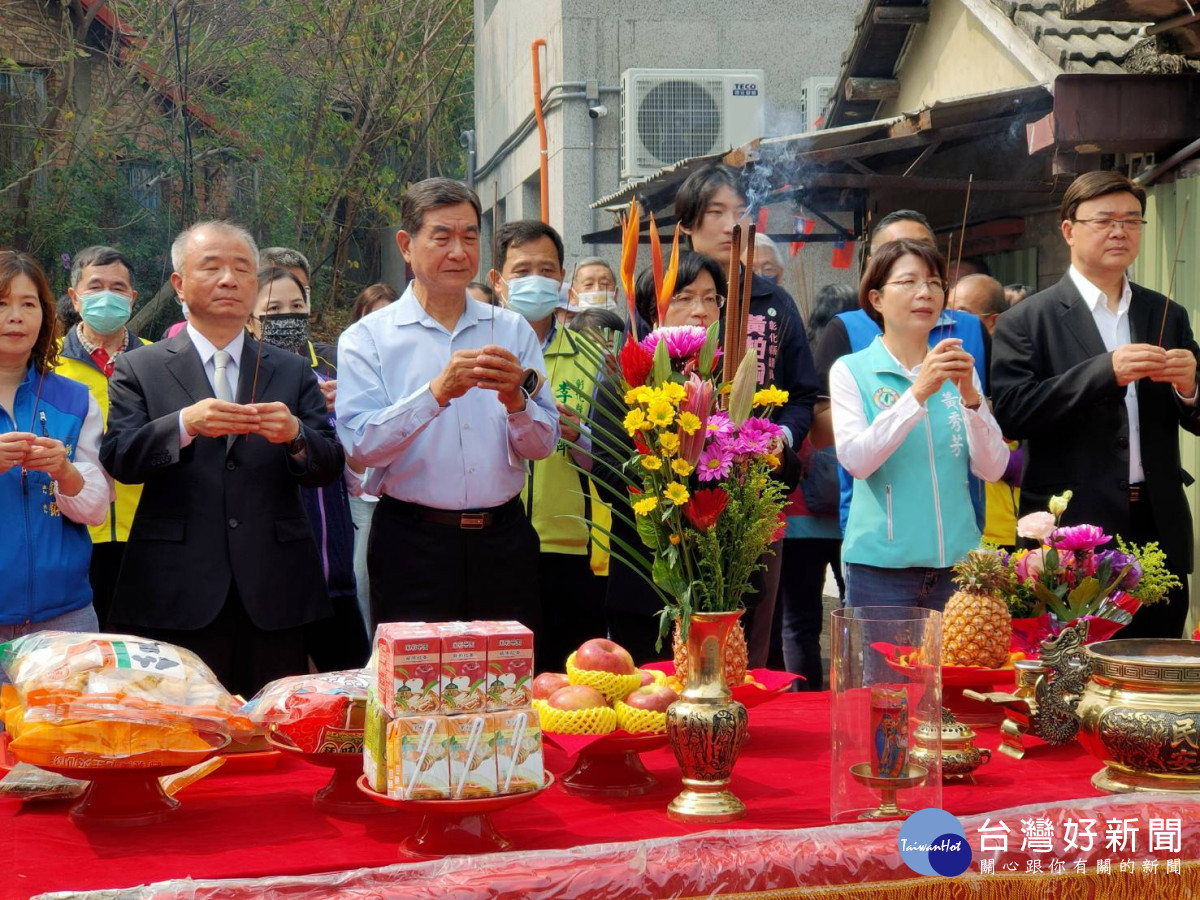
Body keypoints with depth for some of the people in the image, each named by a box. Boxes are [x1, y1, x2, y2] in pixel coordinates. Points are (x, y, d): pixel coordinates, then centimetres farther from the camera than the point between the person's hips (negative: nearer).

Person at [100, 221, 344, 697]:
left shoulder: (292, 371, 13)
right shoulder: (138, 368, 8)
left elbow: (328, 469, 6)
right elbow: (118, 459, -5)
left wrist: (295, 436, -15)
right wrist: (185, 424, -21)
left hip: (273, 592, 2)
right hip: (176, 593, -2)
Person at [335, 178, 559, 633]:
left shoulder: (513, 330, 9)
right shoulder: (368, 338, 0)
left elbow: (543, 445, 5)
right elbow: (363, 445, -13)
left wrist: (515, 400, -15)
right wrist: (437, 392, -24)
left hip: (503, 542, 3)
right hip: (414, 545, -3)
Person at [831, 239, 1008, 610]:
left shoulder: (957, 371, 11)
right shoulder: (851, 371, 1)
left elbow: (992, 468, 2)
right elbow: (855, 460, -15)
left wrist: (970, 395, -12)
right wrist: (918, 393, -22)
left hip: (956, 561, 3)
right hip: (882, 565, -3)